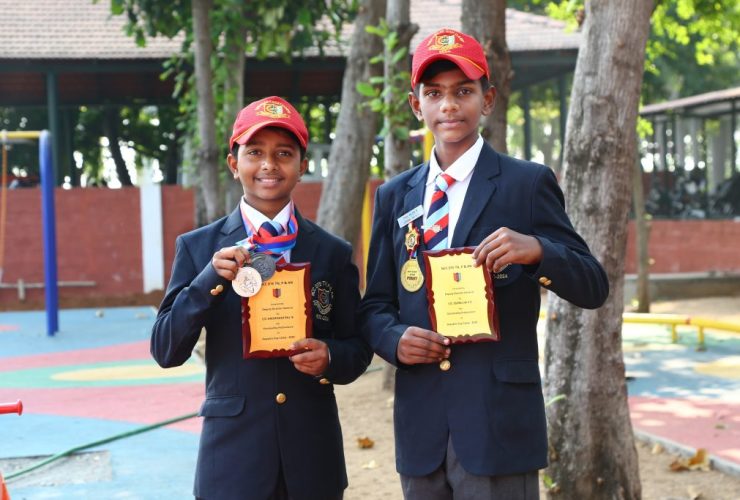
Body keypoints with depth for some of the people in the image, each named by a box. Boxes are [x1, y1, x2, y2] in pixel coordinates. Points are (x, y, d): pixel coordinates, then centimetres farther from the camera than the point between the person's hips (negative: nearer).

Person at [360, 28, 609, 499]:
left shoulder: (529, 183, 0)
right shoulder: (394, 196, 12)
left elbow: (593, 288, -2)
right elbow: (376, 305, 16)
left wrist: (537, 249, -21)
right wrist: (395, 338, -7)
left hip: (499, 423, -4)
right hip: (420, 426, 4)